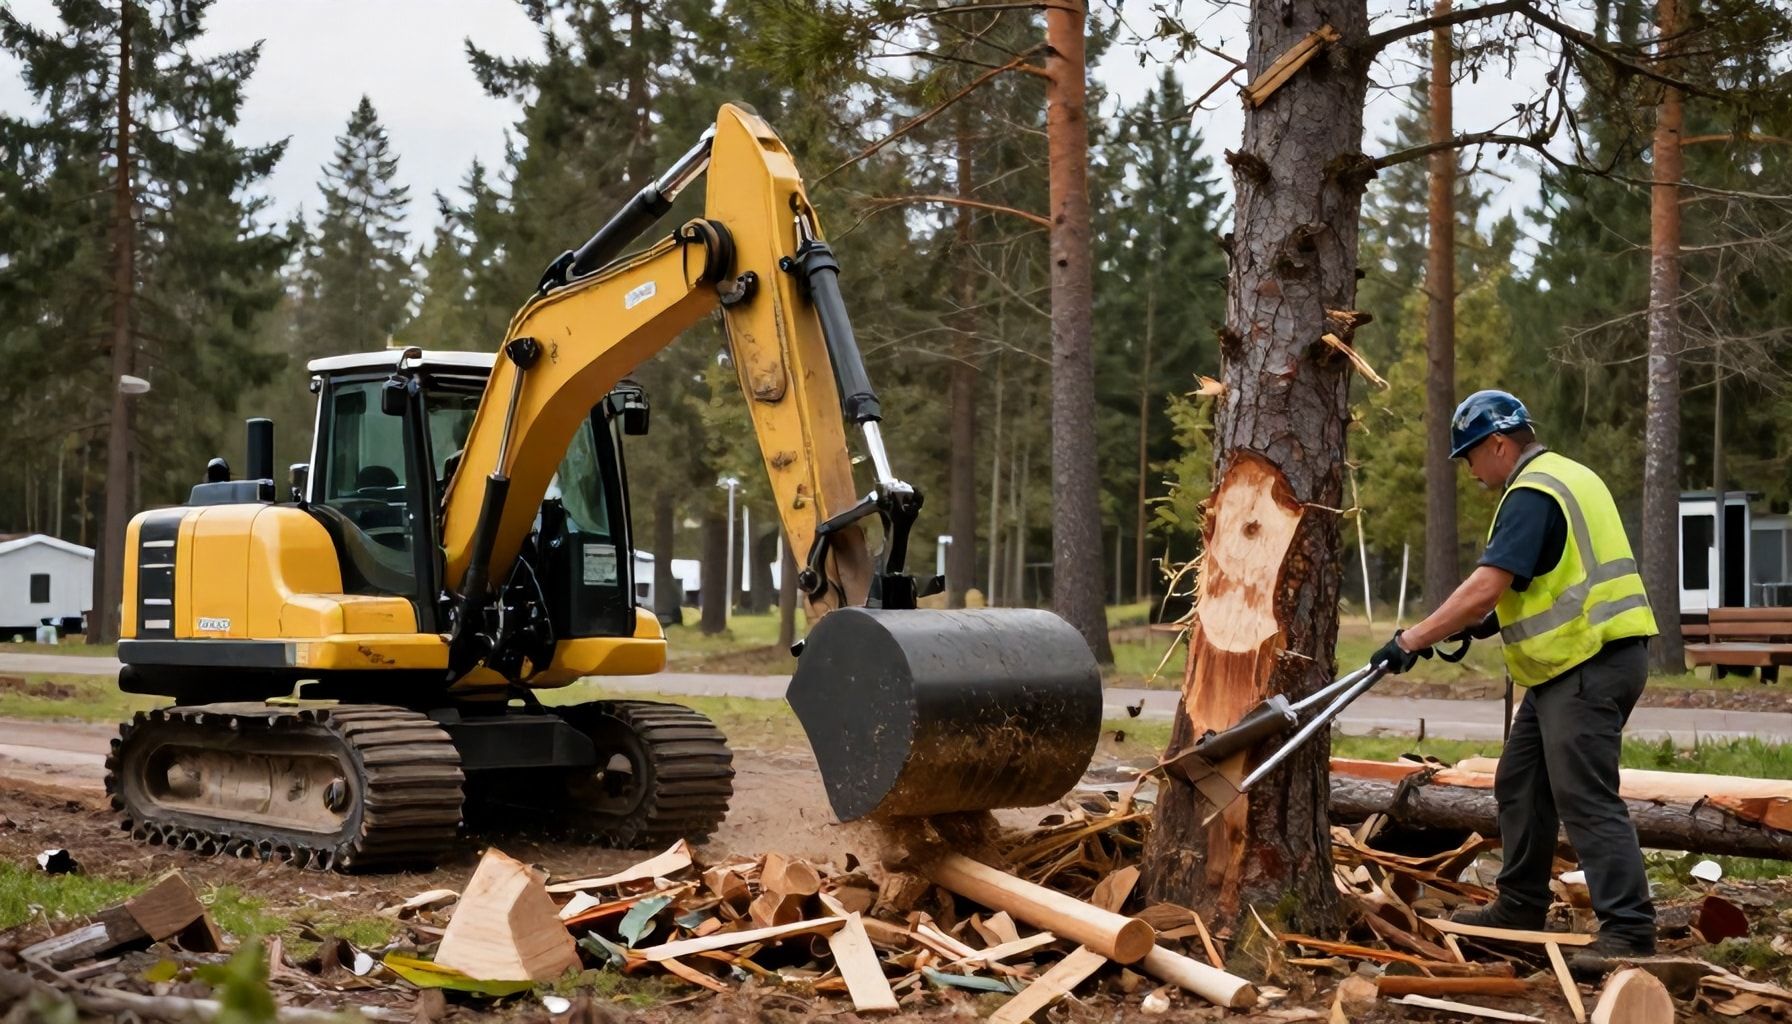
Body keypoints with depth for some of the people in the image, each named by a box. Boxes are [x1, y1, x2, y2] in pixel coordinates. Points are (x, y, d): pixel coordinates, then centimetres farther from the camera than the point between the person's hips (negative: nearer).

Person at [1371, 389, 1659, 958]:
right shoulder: (1566, 476, 18)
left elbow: (1485, 587, -23)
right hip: (1572, 663, 11)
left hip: (1590, 666, -11)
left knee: (1585, 799, -11)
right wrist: (1495, 617, 13)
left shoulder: (1532, 494, -15)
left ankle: (1629, 929, -9)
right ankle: (1521, 904, 26)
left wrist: (1413, 640, -17)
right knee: (1520, 785, 17)